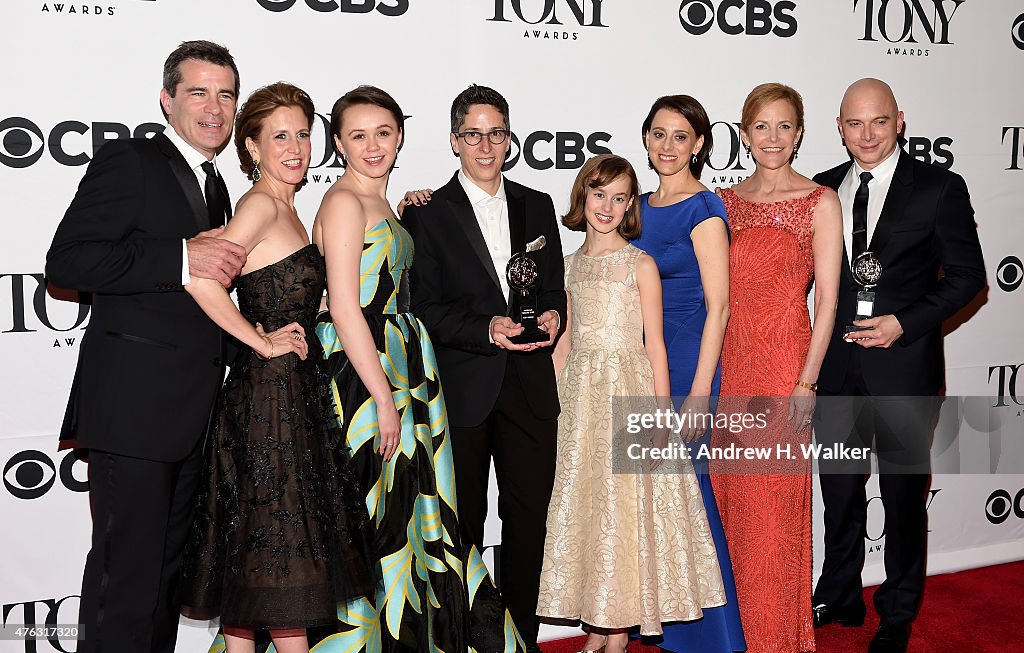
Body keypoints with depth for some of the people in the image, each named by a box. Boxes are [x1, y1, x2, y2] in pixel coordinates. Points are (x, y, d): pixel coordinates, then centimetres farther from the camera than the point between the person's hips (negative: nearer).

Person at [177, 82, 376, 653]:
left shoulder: (287, 209, 15)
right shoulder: (260, 203, -13)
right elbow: (200, 278, -27)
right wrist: (262, 341, -17)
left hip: (296, 390, 9)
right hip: (271, 389, -9)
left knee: (261, 542, 13)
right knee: (281, 535, -2)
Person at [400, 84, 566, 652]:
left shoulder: (537, 206, 13)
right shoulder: (428, 214, 1)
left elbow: (554, 286, 14)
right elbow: (424, 306, -5)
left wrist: (552, 316, -8)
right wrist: (487, 329, -17)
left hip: (529, 388, 3)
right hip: (461, 388, -3)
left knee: (529, 517, 8)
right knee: (462, 521, 8)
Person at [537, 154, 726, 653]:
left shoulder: (640, 264, -4)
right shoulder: (572, 264, 11)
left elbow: (655, 346, -6)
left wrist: (661, 416, -11)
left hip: (629, 390, -5)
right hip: (581, 394, 5)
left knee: (625, 504, -1)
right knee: (583, 501, 7)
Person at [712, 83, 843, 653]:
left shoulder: (820, 202, -2)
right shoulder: (727, 201, 10)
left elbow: (827, 298, -6)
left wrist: (807, 382, -13)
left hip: (784, 362, -4)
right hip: (728, 362, 4)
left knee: (775, 503, 2)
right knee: (730, 496, 11)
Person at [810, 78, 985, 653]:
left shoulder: (940, 188, -4)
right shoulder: (822, 188, 6)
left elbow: (967, 275, -4)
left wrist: (904, 322, -15)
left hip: (903, 365, -3)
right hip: (836, 365, 4)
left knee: (904, 493, 10)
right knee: (840, 488, 15)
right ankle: (840, 599, 34)